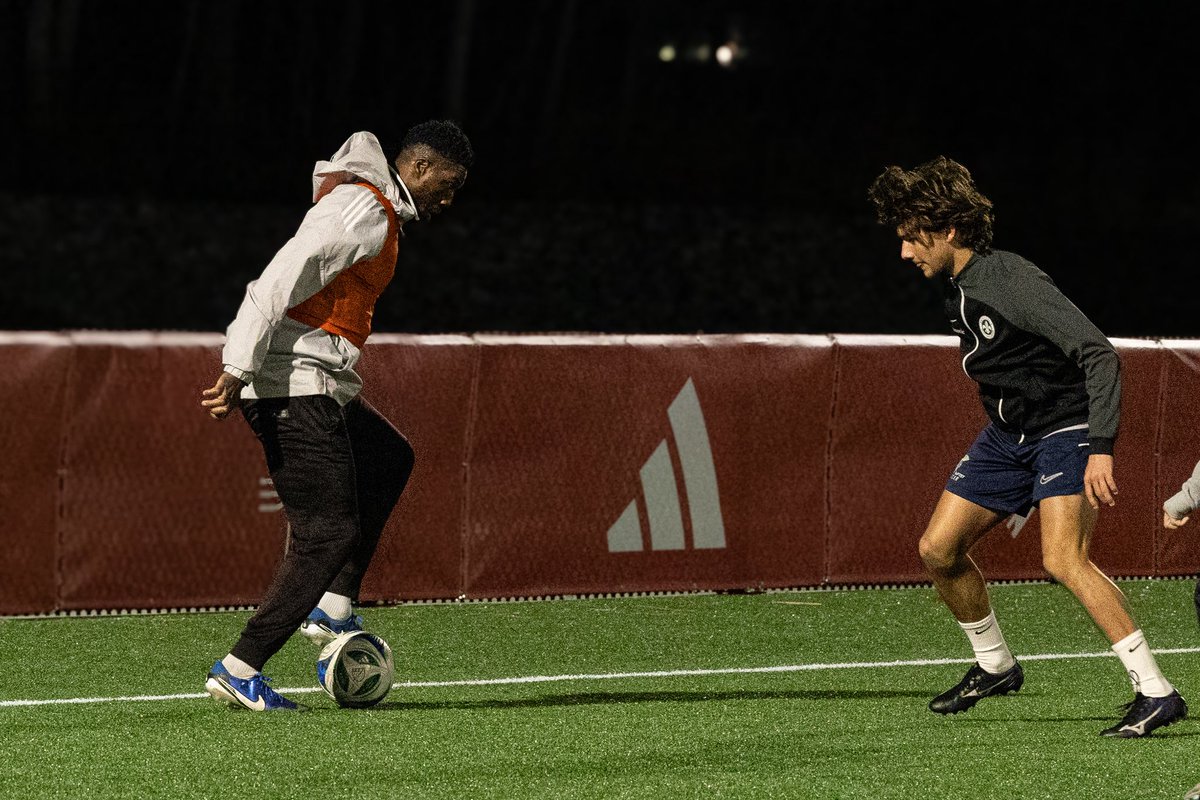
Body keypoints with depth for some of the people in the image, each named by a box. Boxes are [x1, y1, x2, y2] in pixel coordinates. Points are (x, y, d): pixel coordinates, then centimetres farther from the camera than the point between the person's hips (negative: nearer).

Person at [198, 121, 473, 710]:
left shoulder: (380, 211, 19)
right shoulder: (364, 210, -14)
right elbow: (278, 284, -23)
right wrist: (238, 372, -27)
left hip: (322, 390, 11)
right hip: (297, 388, -11)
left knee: (389, 461, 27)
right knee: (328, 532, -9)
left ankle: (331, 607, 19)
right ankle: (240, 671, -8)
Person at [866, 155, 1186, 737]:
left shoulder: (1012, 283, -24)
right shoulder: (957, 290, 4)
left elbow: (1100, 355, -28)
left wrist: (1100, 448, -34)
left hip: (1065, 430, -9)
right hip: (1007, 434, 9)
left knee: (1063, 559, -26)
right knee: (938, 549, 7)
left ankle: (1155, 692, -25)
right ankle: (994, 665, 28)